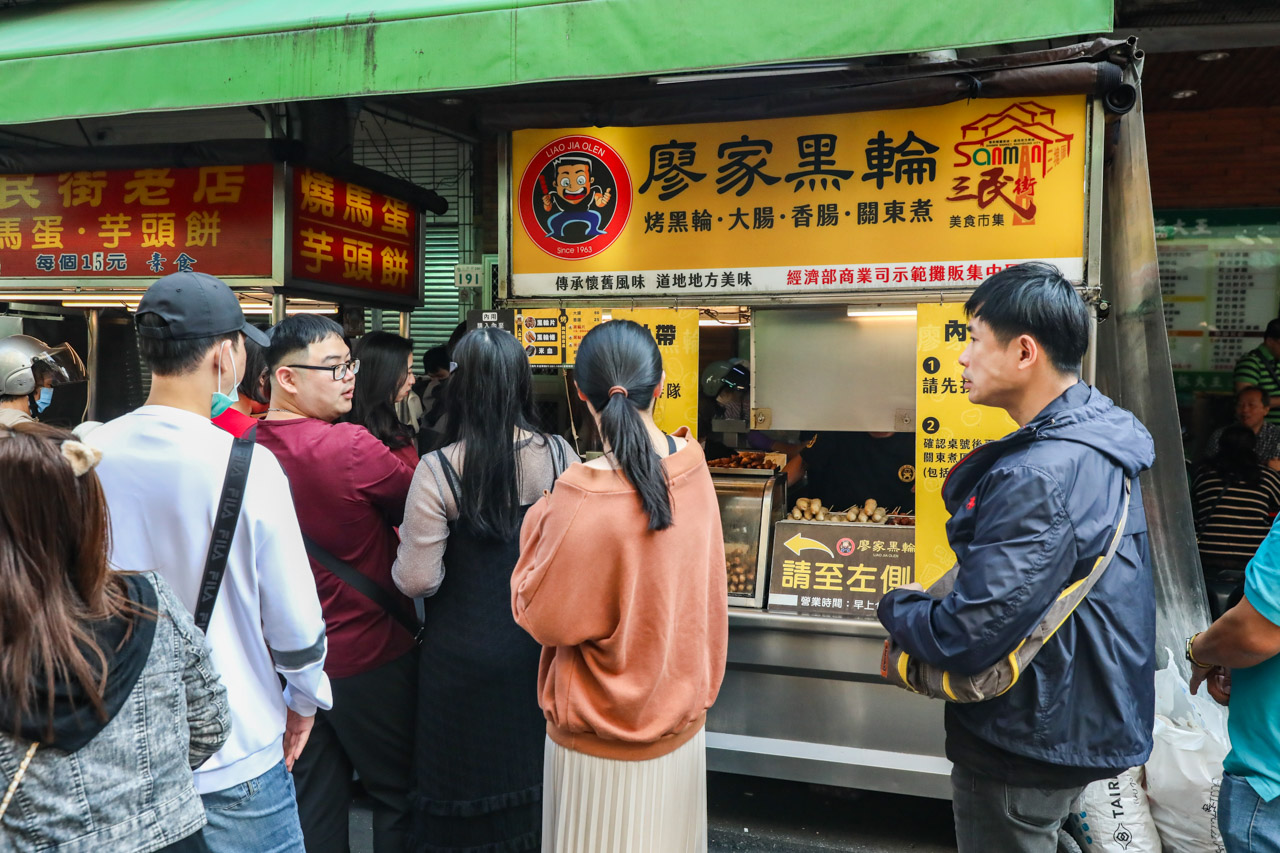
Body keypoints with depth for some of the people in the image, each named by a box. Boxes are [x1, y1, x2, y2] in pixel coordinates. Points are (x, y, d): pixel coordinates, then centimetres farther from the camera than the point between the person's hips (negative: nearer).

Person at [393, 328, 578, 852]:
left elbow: (418, 581, -18)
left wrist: (407, 549, 3)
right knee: (535, 774, 22)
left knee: (468, 776, 18)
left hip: (465, 656, -3)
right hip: (541, 647, 3)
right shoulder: (560, 456, -11)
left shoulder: (438, 470, -20)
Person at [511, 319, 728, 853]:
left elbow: (543, 619, -14)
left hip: (602, 739, -5)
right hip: (681, 725, 5)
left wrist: (537, 525, -6)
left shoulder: (583, 502, -28)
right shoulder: (694, 472, -11)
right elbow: (705, 590, 1)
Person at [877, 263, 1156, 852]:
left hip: (1029, 748, -10)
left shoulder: (1040, 478, -30)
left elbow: (967, 638, -31)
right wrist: (924, 612, 3)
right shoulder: (1095, 440, 4)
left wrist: (898, 606, -11)